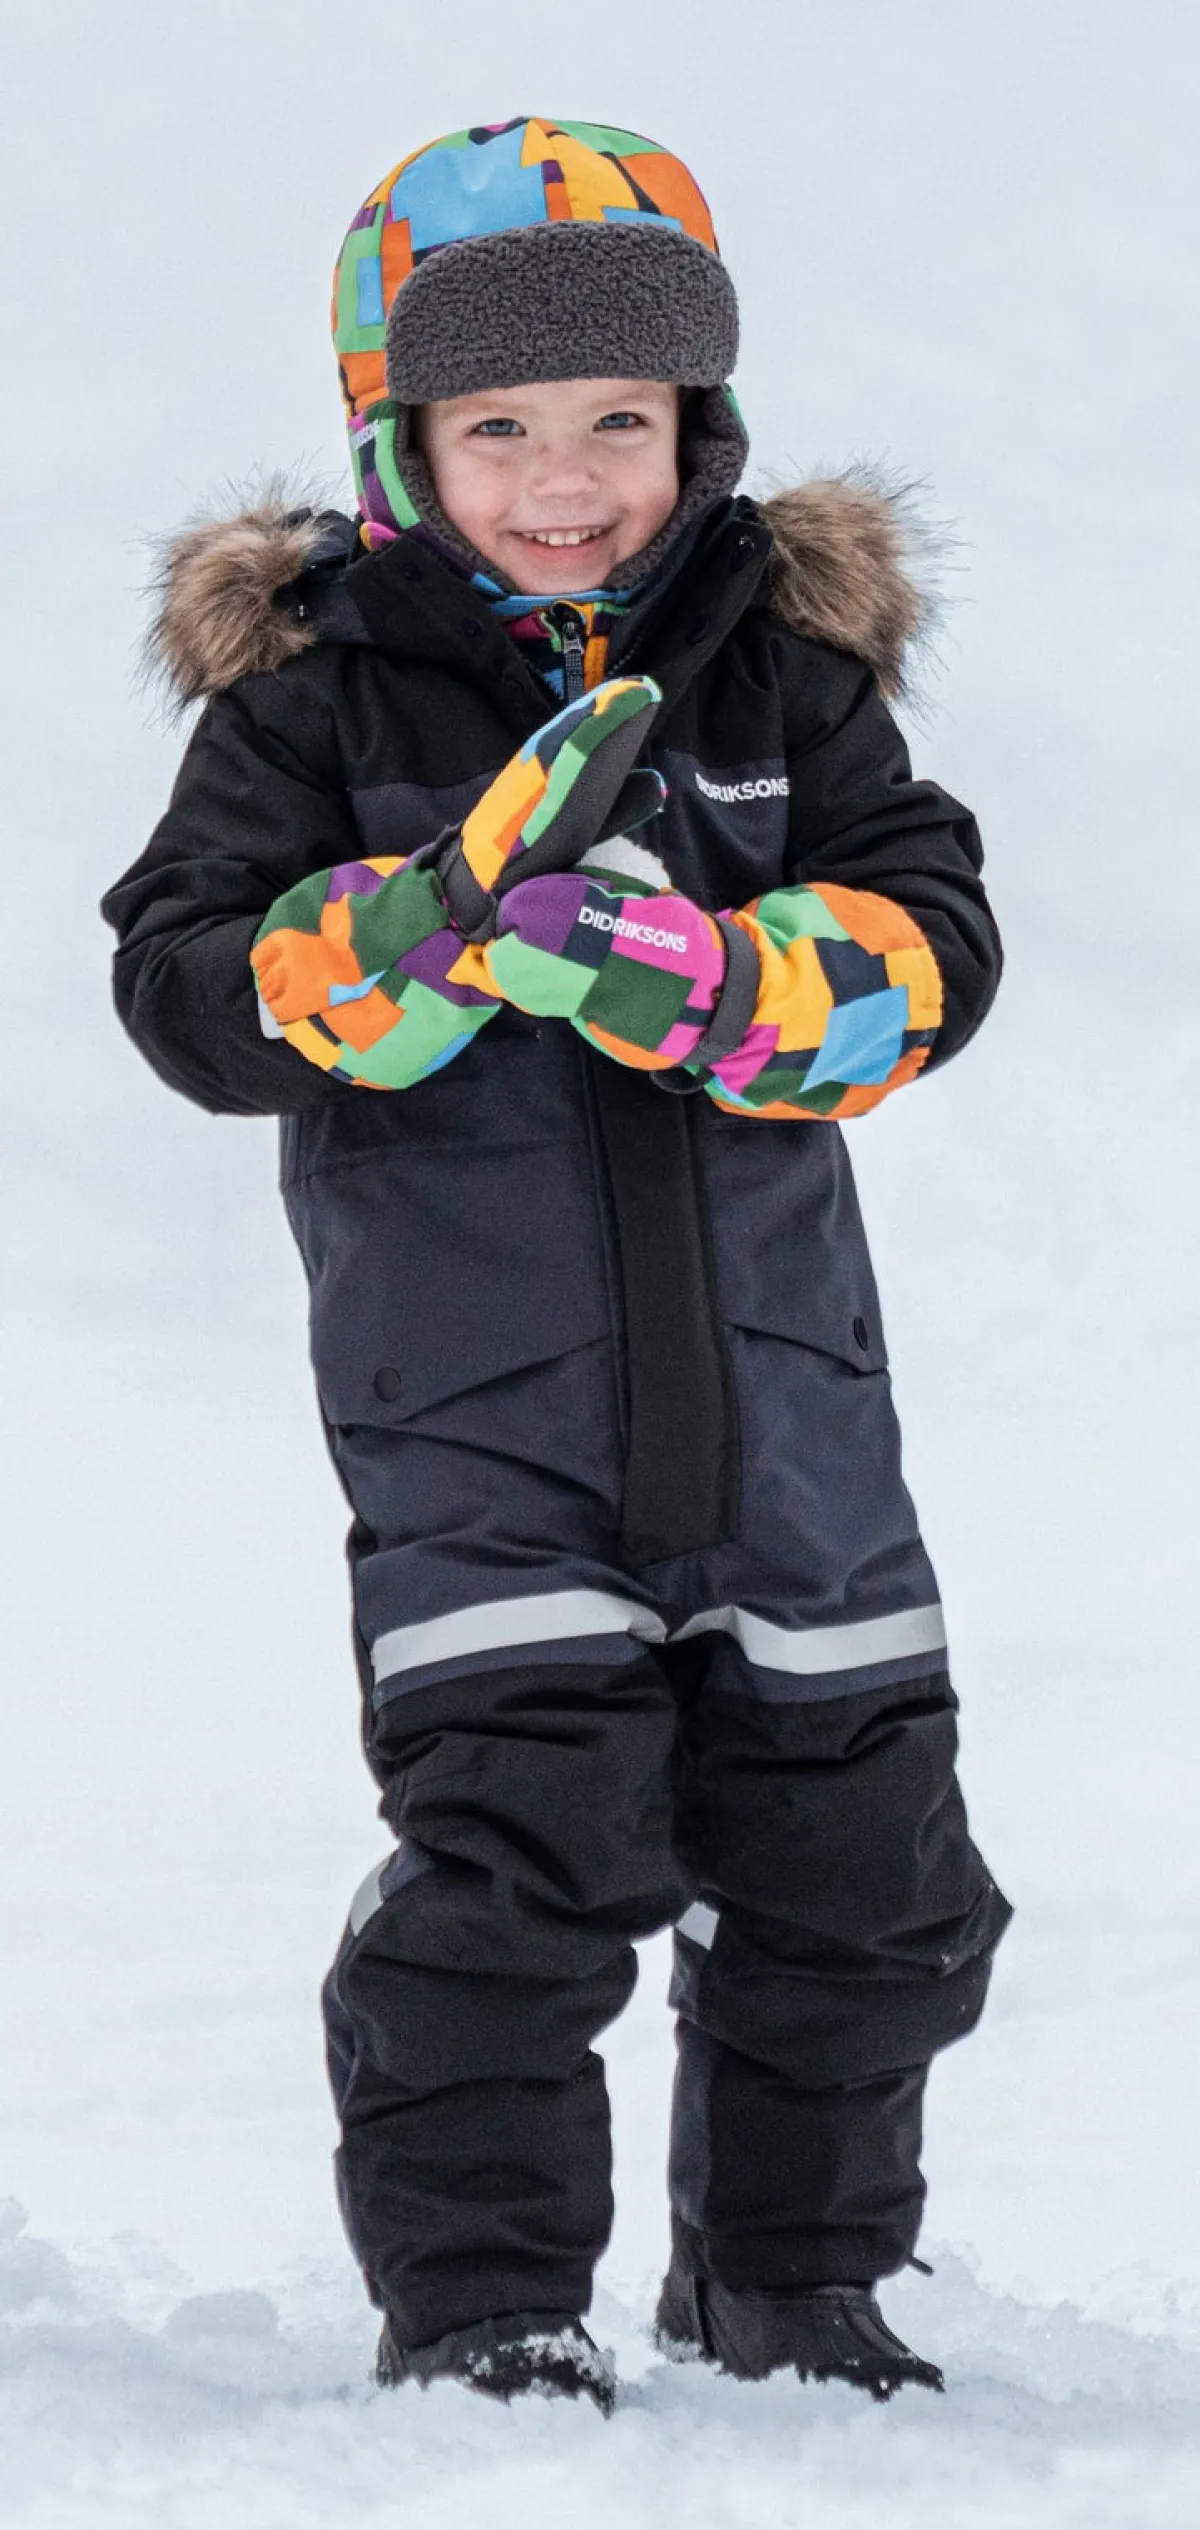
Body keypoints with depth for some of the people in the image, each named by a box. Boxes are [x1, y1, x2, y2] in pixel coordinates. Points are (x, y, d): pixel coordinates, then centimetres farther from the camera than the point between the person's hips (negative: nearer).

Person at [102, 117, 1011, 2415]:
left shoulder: (785, 666, 4)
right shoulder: (315, 693, -3)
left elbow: (933, 937, -5)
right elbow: (194, 993, -11)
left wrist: (715, 983, -24)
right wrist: (447, 917, -26)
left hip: (782, 1398, 3)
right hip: (478, 1407, -3)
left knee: (854, 1869, 11)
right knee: (511, 1859, -12)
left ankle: (791, 2279, 30)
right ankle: (476, 2299, 3)